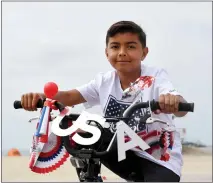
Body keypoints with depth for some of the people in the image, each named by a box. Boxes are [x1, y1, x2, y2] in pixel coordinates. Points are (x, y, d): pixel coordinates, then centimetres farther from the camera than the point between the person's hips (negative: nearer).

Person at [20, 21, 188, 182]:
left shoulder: (156, 76, -17)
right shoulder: (104, 81, -4)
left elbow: (181, 109, -34)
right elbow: (70, 97, -10)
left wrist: (173, 101, -60)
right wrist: (40, 97, -31)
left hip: (160, 160, -3)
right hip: (125, 151, 4)